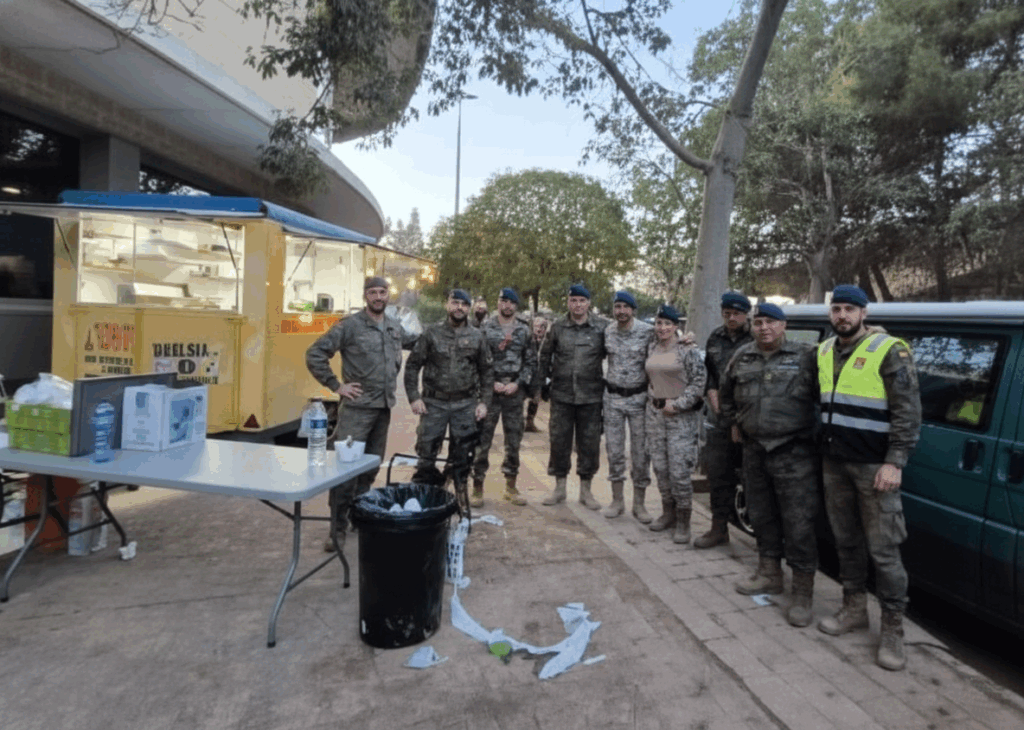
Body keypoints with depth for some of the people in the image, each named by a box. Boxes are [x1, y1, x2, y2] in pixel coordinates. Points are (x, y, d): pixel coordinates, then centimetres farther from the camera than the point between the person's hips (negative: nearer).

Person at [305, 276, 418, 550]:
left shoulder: (395, 327, 10)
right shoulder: (350, 326, -8)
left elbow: (413, 342, 32)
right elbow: (314, 354, -9)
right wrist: (335, 385, -11)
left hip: (384, 407, 6)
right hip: (357, 407, -6)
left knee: (371, 466, 14)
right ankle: (338, 528, 3)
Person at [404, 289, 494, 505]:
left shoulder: (477, 337, 6)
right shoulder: (431, 333, 2)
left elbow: (487, 371, 9)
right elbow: (412, 365, 2)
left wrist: (484, 402, 1)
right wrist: (414, 397, -6)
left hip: (465, 405, 1)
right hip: (434, 403, -1)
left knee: (462, 457, 10)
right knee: (426, 454, 2)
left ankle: (461, 495, 24)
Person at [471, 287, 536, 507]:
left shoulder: (524, 331, 8)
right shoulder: (485, 329, 1)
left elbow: (531, 362, 8)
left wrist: (518, 383, -5)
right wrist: (491, 383, -11)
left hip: (515, 391, 3)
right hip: (490, 390, -3)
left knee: (514, 440, 9)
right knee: (483, 439, -2)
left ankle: (511, 487, 22)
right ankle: (477, 487, 9)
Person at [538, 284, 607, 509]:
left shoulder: (601, 327, -1)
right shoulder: (558, 328, 4)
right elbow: (545, 356, 12)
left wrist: (607, 383, 2)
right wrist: (544, 383, 9)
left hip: (591, 396, -1)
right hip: (561, 395, 1)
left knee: (589, 443, 6)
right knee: (559, 440, 7)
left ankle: (585, 489, 22)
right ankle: (560, 487, 23)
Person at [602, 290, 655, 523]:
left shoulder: (647, 331, -8)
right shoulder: (607, 331, 2)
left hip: (639, 397, -3)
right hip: (612, 397, 3)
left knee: (641, 452, 2)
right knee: (614, 450, 7)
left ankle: (638, 504, 16)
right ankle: (617, 500, 21)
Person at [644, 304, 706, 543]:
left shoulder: (687, 350, -8)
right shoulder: (652, 348, 10)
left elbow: (700, 381, -9)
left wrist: (677, 404, -13)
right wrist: (654, 399, 9)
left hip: (681, 416, -6)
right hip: (655, 412, 6)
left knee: (679, 471, -7)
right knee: (660, 467, 11)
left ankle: (683, 523, 6)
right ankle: (668, 513, 27)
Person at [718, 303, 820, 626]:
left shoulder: (805, 356, -5)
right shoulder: (742, 357, 10)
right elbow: (725, 391, 24)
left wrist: (817, 426, -6)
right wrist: (732, 423, 20)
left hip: (794, 454, -5)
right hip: (754, 451, 6)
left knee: (798, 523, -3)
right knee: (762, 516, 16)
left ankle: (802, 593, 9)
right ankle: (769, 574, 33)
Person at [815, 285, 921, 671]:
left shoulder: (889, 352, -9)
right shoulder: (824, 352, 10)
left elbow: (908, 411, -11)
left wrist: (895, 462, -16)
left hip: (874, 466, -6)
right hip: (834, 462, 6)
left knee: (883, 549, -1)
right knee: (846, 541, 15)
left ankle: (892, 630, 11)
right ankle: (854, 609, 29)